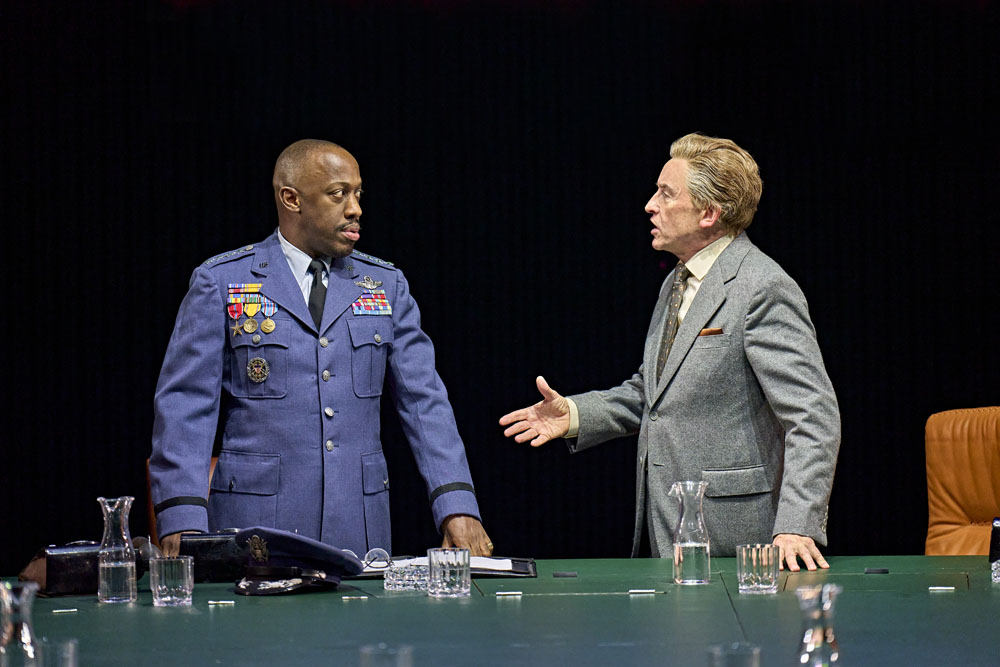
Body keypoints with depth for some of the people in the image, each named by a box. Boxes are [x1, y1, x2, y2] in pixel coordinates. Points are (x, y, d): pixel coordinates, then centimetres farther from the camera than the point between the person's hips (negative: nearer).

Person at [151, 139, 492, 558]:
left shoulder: (386, 285, 12)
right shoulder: (221, 282, 3)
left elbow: (424, 401, 8)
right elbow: (185, 404, -2)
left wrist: (457, 506, -5)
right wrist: (183, 521, -14)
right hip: (256, 521, -3)